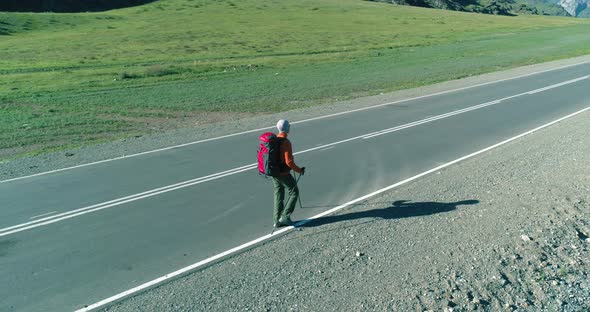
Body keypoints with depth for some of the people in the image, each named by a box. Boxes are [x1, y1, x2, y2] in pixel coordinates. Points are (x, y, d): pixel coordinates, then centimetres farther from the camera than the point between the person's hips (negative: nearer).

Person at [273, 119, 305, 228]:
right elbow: (289, 162, -24)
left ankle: (277, 220, 19)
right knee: (294, 193, 8)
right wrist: (299, 170, -10)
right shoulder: (286, 142, -21)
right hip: (284, 173, -8)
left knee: (278, 195, 16)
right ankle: (285, 216, 4)